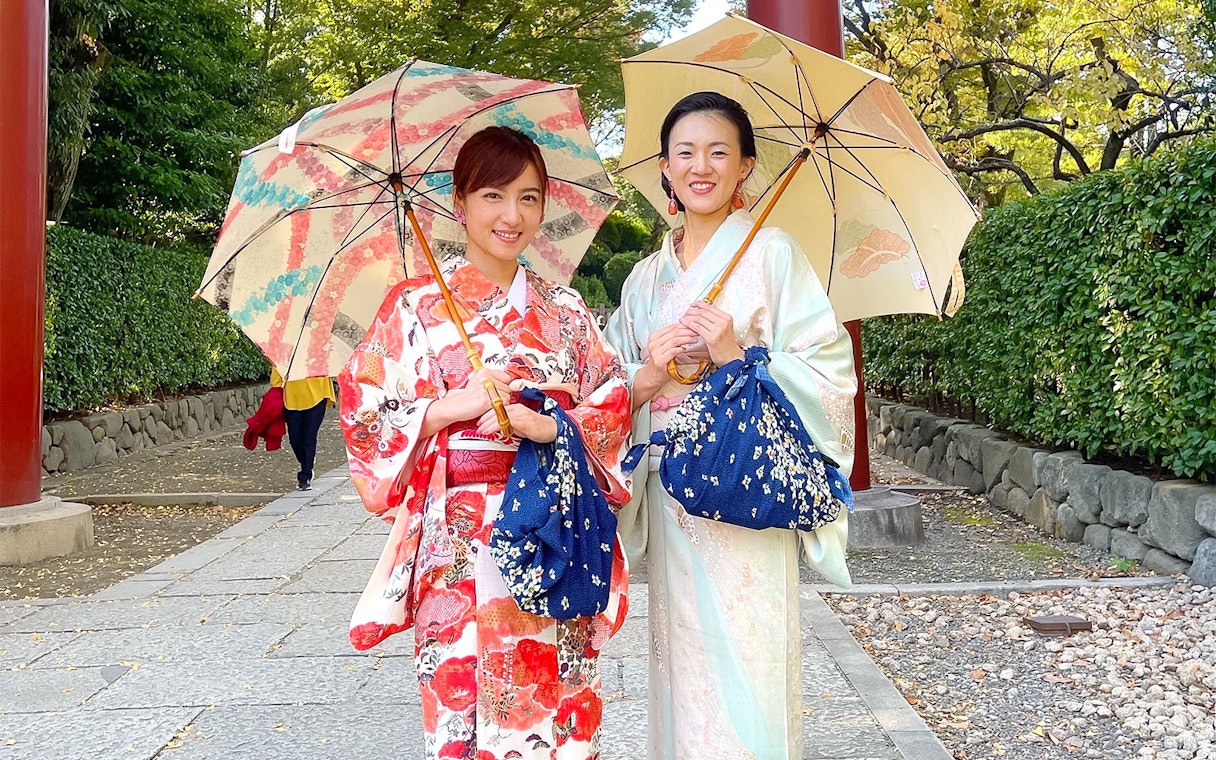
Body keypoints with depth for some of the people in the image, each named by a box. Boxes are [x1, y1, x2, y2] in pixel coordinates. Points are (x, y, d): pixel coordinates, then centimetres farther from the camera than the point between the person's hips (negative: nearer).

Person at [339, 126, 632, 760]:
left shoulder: (565, 310, 11)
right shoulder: (416, 305, 3)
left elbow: (613, 408, 6)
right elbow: (363, 411, -1)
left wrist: (552, 426, -12)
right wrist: (454, 406, -13)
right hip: (460, 540, -2)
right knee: (464, 695, 0)